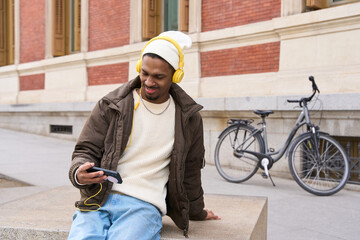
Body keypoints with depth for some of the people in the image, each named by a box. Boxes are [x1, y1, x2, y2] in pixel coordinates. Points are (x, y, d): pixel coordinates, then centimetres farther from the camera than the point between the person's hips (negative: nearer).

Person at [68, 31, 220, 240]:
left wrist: (197, 212, 31)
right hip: (97, 199, 0)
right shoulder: (110, 106, 6)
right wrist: (79, 174, -15)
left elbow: (189, 171, 21)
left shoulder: (188, 119, 10)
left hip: (144, 204, 0)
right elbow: (86, 151, 8)